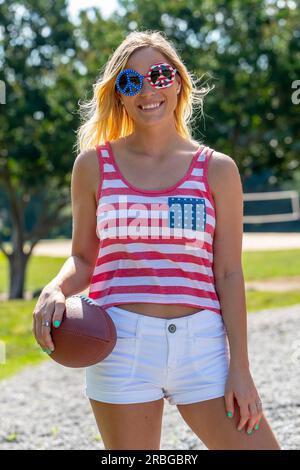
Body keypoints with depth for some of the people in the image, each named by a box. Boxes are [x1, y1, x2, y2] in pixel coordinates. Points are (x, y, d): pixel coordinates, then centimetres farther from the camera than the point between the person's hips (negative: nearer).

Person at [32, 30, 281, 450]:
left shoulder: (217, 170, 6)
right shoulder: (94, 165, 7)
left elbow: (228, 274, 4)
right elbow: (83, 258, 12)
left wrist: (240, 367, -1)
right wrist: (55, 291, -11)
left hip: (202, 347, 0)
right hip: (120, 344, 0)